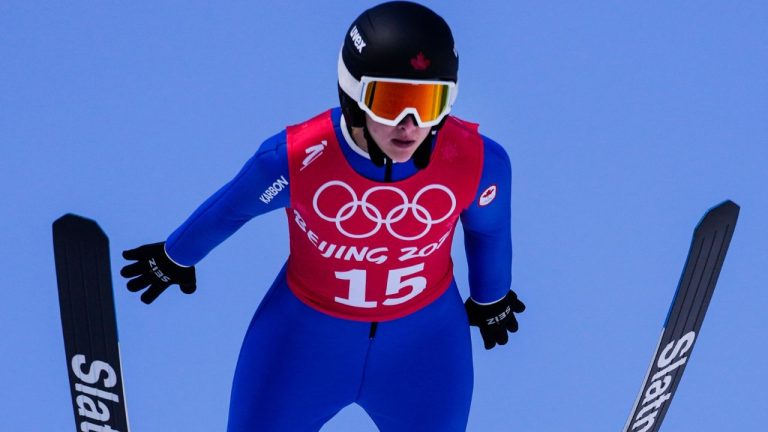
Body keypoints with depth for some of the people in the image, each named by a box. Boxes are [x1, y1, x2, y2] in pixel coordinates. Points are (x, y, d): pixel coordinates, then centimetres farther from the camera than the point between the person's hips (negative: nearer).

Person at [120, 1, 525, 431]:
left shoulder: (477, 161, -27)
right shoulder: (296, 158, -31)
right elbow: (232, 207, -8)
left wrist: (491, 299, 15)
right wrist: (176, 258, 11)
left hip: (425, 343, 1)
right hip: (305, 338, -1)